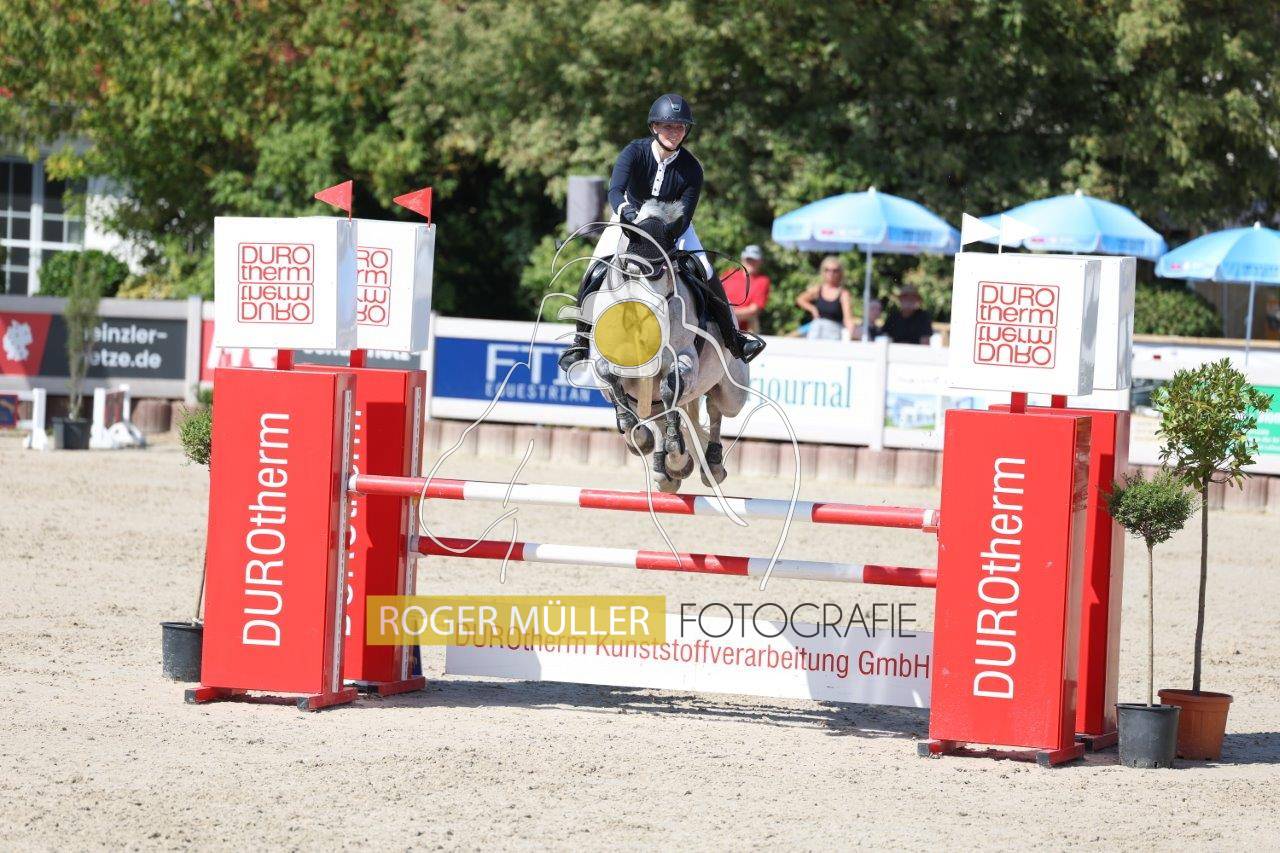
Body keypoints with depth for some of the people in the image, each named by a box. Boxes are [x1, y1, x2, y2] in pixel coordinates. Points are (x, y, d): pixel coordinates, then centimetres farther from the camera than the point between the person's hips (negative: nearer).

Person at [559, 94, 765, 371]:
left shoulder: (691, 168, -20)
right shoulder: (635, 152, -23)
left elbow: (685, 216, -20)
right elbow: (615, 191, -37)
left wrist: (667, 233, -41)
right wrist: (625, 209, -59)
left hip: (672, 225, 1)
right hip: (630, 218, -1)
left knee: (706, 274, -14)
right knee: (595, 273, -19)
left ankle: (733, 337, 3)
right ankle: (581, 340, -2)